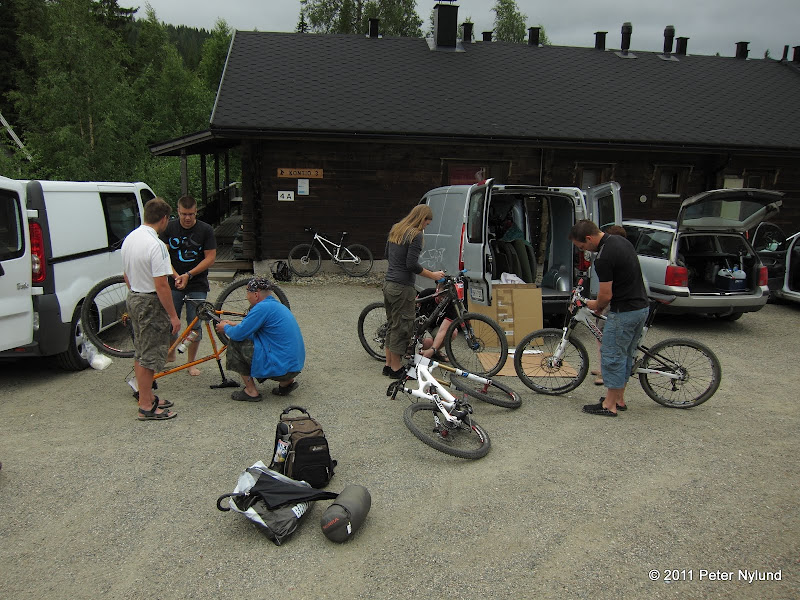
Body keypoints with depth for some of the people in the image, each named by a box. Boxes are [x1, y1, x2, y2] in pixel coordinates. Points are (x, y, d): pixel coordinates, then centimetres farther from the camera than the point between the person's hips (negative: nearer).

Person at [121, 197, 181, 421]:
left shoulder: (129, 238, 7)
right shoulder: (156, 245, -23)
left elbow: (126, 275, 15)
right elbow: (161, 285, -24)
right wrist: (173, 315, -18)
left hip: (133, 298, 10)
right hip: (151, 303, -10)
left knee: (140, 353, 18)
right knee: (148, 357, -1)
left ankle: (147, 397, 31)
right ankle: (146, 407, 7)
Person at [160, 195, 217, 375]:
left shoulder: (206, 230, -3)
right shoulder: (169, 228, 2)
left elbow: (210, 258, -6)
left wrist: (189, 275, -13)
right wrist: (176, 276, -15)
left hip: (197, 286, -1)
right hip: (174, 284, 2)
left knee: (195, 325, 2)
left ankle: (191, 362, 17)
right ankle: (170, 354, 29)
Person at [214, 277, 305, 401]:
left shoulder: (263, 307, -14)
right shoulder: (277, 305, 15)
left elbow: (238, 334, -12)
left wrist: (226, 328, 9)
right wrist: (233, 325, 31)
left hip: (280, 367, -9)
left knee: (235, 344, 0)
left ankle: (251, 391, 6)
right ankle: (286, 382, 16)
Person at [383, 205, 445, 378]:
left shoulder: (395, 229, 12)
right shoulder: (415, 235, -15)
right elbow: (412, 264, -19)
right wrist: (433, 275, -9)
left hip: (388, 284, 9)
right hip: (402, 288, -9)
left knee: (392, 325, 17)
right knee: (402, 328, 2)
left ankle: (388, 365, 25)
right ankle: (396, 369, 11)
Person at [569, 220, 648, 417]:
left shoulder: (604, 257, -22)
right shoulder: (620, 241, 8)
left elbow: (606, 295, -19)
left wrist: (596, 305, 4)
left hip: (623, 312, -10)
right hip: (641, 307, 10)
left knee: (612, 356, 1)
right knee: (625, 355, 18)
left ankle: (610, 405, 10)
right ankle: (619, 399, 29)